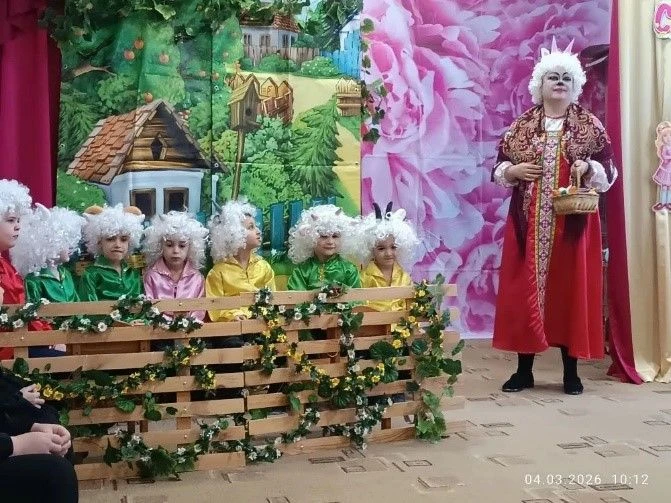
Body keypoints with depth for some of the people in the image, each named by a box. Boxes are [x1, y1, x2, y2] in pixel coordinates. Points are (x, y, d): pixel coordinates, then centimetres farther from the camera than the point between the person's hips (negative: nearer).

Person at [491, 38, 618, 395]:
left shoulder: (590, 126, 6)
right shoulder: (520, 125, 8)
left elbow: (609, 171, 5)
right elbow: (498, 169, 10)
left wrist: (588, 168, -15)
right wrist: (514, 170, -11)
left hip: (573, 224, -1)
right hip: (529, 224, 1)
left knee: (571, 290, 1)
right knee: (524, 290, 1)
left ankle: (571, 371, 12)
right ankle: (524, 370, 12)